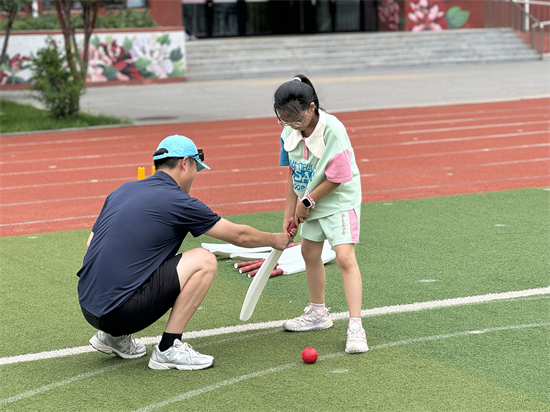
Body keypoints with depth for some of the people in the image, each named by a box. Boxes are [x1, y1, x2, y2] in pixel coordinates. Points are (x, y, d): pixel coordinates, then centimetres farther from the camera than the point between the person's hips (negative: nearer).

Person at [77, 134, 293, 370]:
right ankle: (168, 349, -3)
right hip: (120, 312, -8)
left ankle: (114, 336, 21)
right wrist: (275, 240, 24)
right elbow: (240, 236, 5)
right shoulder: (177, 201, -5)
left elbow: (91, 244, 19)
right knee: (204, 261, -4)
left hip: (88, 306, 8)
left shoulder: (123, 190, 14)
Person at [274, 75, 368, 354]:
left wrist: (308, 201, -13)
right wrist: (290, 212, 4)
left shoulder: (333, 131, -29)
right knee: (309, 253, 18)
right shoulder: (289, 133, -8)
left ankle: (355, 326, -18)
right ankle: (318, 313, 39)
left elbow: (337, 179, -24)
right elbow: (293, 174, 4)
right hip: (311, 204, 8)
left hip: (340, 200, -8)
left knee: (345, 257, -18)